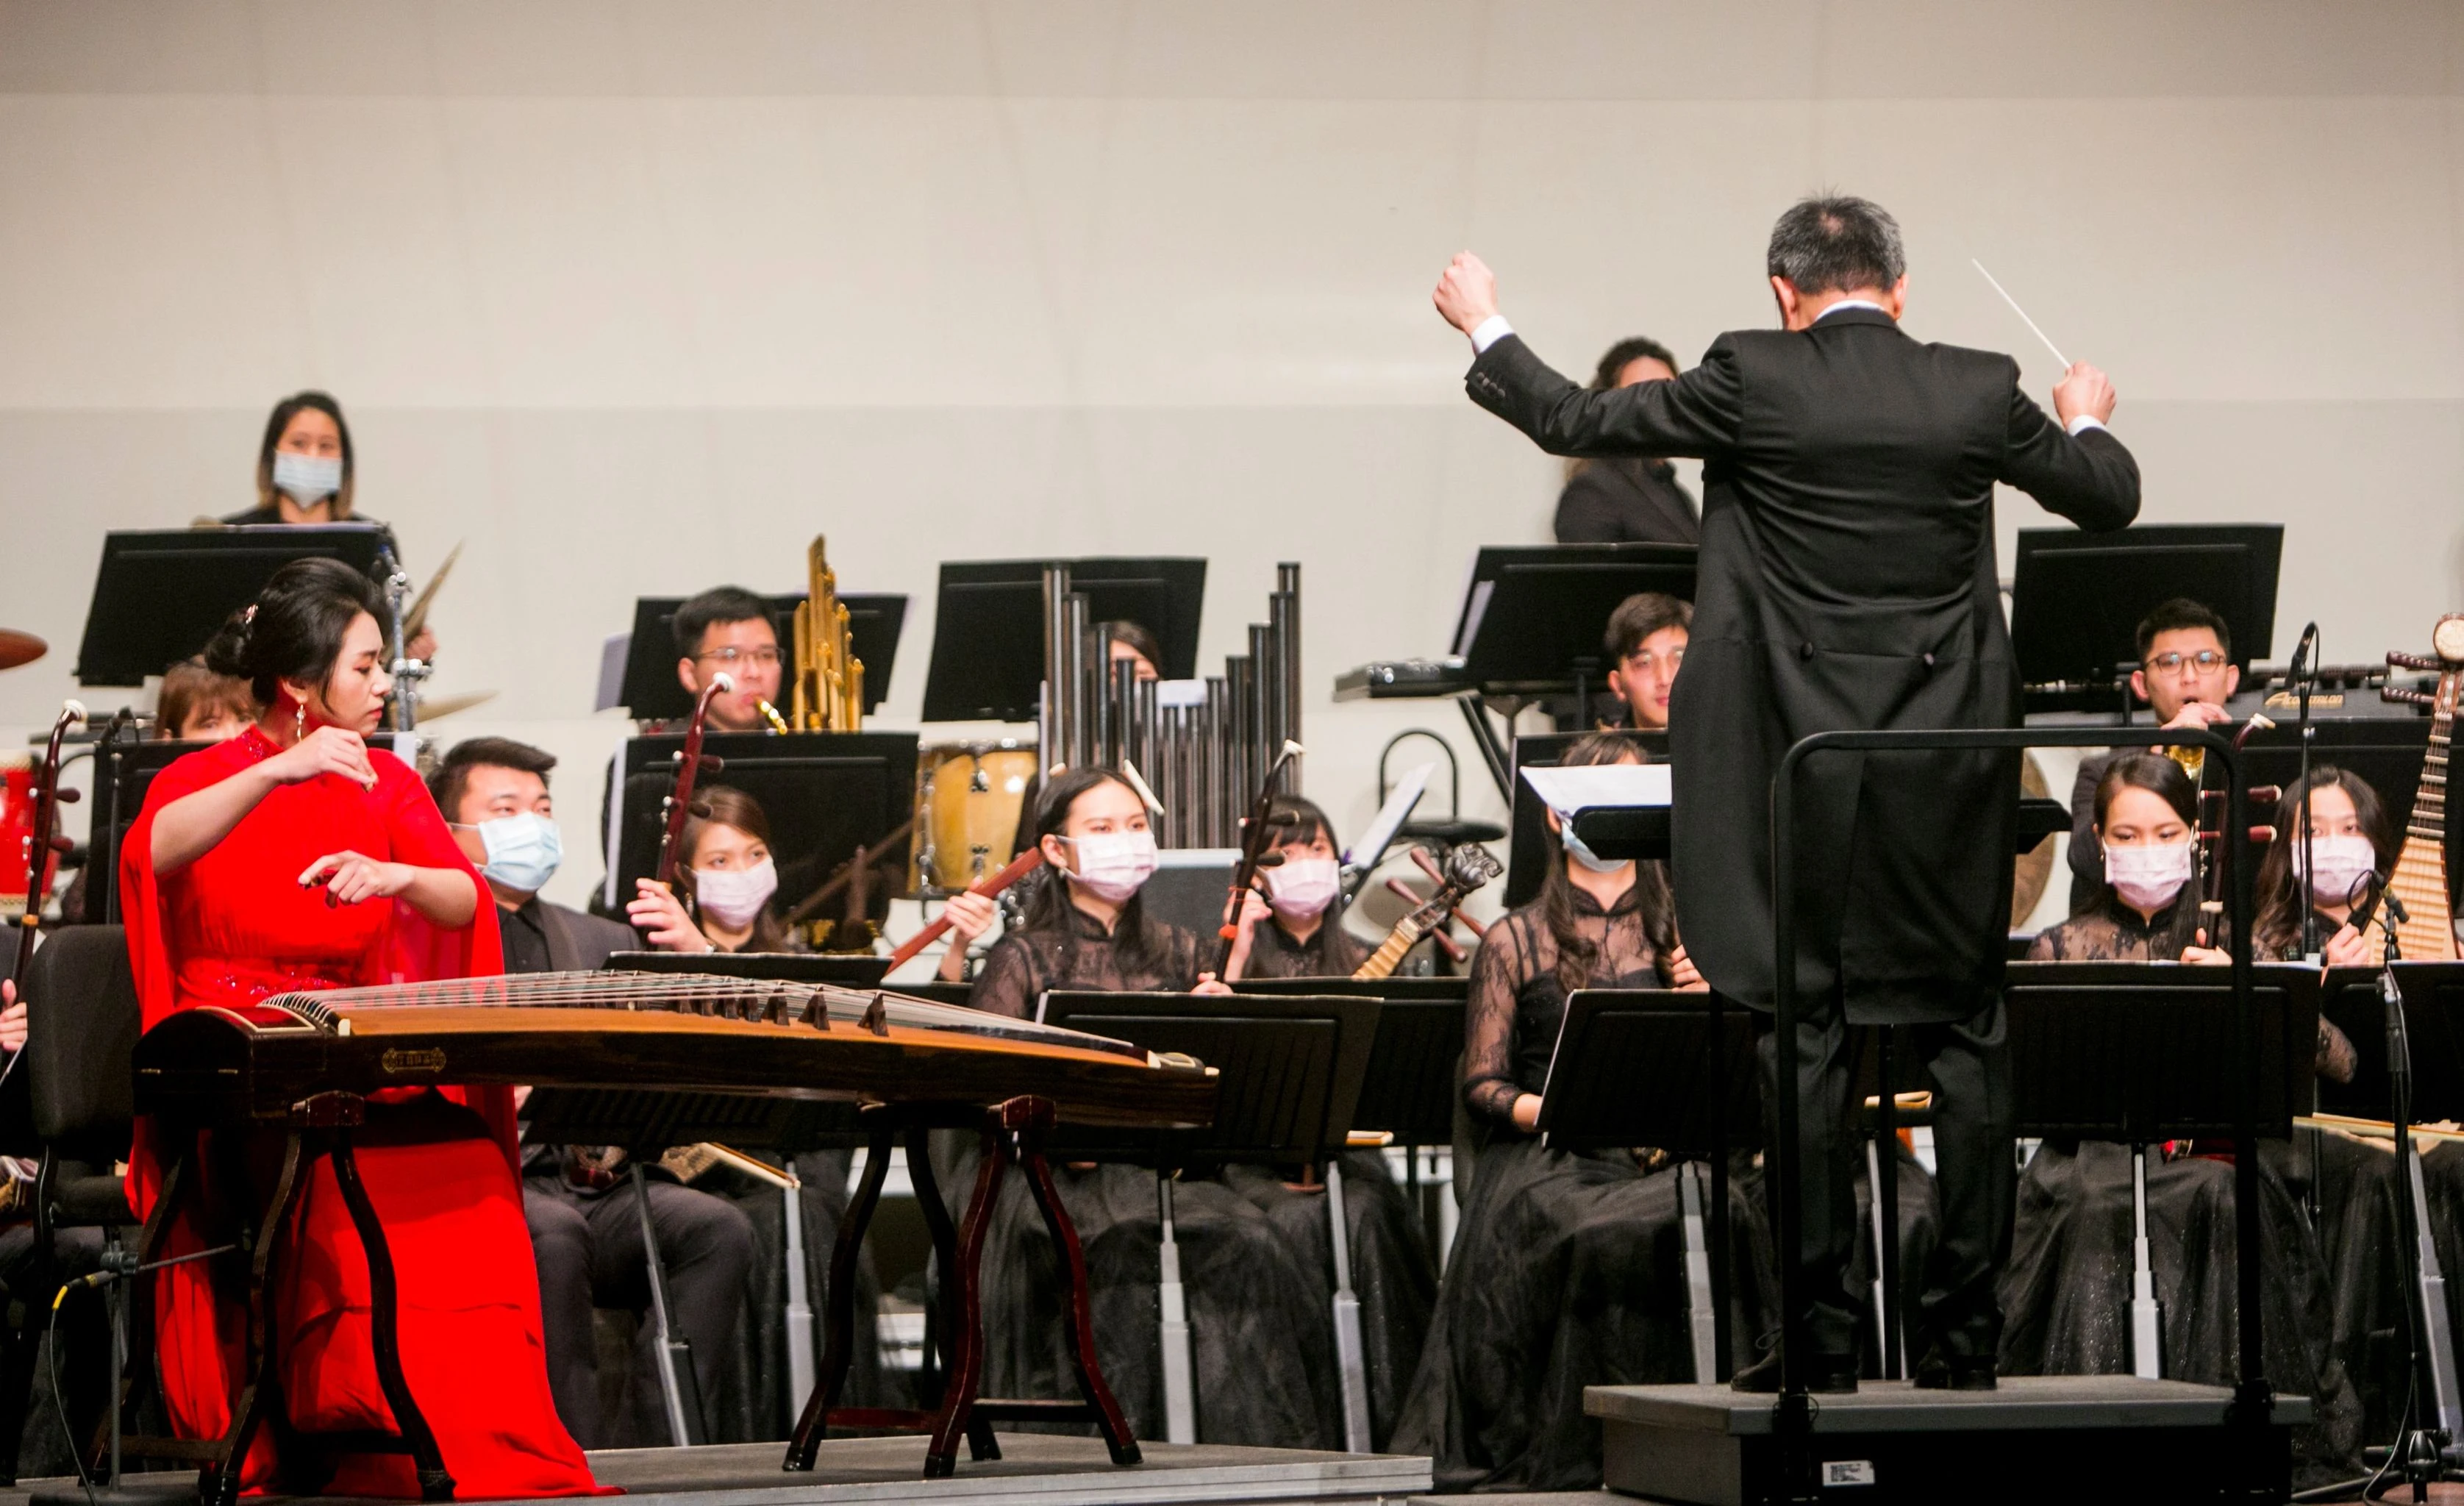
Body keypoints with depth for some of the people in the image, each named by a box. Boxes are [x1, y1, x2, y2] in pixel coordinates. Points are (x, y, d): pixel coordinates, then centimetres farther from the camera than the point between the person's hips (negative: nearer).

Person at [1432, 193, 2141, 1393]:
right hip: (1951, 766, 2)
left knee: (1808, 1034, 2)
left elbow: (1570, 421, 4)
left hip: (1805, 756, -2)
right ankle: (1964, 1331, 9)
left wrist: (1485, 328, 21)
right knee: (1963, 1034, 8)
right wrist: (2087, 420, 38)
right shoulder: (1978, 393, 0)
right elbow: (2107, 496, 16)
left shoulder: (1752, 383, -7)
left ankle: (1822, 1333, 2)